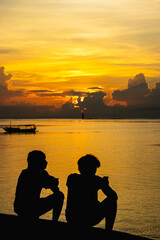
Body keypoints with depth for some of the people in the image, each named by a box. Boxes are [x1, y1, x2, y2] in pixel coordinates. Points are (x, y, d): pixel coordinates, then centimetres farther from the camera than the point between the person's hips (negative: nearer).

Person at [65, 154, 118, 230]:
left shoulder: (71, 178, 7)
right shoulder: (97, 180, -3)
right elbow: (114, 196, 6)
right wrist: (105, 184, 25)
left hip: (71, 220, 5)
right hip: (90, 220, -5)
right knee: (111, 201, 20)